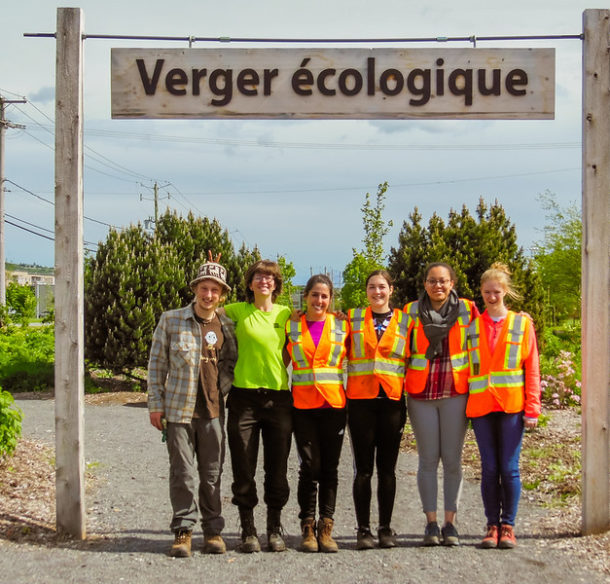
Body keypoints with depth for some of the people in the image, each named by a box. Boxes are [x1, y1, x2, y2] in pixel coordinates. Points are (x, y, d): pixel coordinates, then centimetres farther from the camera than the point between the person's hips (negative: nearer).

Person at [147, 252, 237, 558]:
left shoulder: (227, 326, 7)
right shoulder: (170, 320, 1)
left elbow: (232, 362, 20)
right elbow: (156, 364, 3)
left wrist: (224, 388, 5)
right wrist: (155, 404, 0)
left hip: (213, 410, 2)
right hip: (178, 409, -2)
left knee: (212, 473, 8)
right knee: (182, 473, 0)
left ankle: (213, 530, 20)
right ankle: (183, 531, 13)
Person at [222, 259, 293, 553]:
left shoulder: (285, 314, 9)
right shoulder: (239, 311, 5)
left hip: (279, 397, 1)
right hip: (244, 396, -1)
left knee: (277, 468, 6)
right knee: (243, 468, 3)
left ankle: (274, 529, 20)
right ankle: (248, 530, 16)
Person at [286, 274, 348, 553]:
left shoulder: (341, 326, 7)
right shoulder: (291, 327, 7)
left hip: (334, 404, 1)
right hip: (303, 404, -1)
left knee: (330, 468, 3)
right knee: (310, 467, -3)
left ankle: (326, 528, 12)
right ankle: (307, 527, 8)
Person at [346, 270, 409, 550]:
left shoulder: (404, 321, 8)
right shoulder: (352, 318, 7)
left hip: (392, 400, 1)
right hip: (360, 400, -1)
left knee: (387, 468, 6)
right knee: (363, 468, 1)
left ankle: (386, 528, 15)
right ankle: (363, 529, 8)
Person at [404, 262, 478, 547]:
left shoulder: (467, 310, 3)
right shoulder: (411, 311, 5)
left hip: (456, 393, 0)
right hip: (420, 394, 0)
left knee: (452, 459, 3)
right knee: (428, 459, 4)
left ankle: (450, 523, 13)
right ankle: (431, 523, 11)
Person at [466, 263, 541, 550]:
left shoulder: (521, 323, 7)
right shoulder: (472, 326, 10)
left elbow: (532, 368, 4)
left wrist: (532, 408, -3)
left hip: (512, 405, -1)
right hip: (480, 405, 1)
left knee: (509, 468, 0)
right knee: (489, 469, 3)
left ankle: (508, 526, 12)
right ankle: (492, 525, 14)